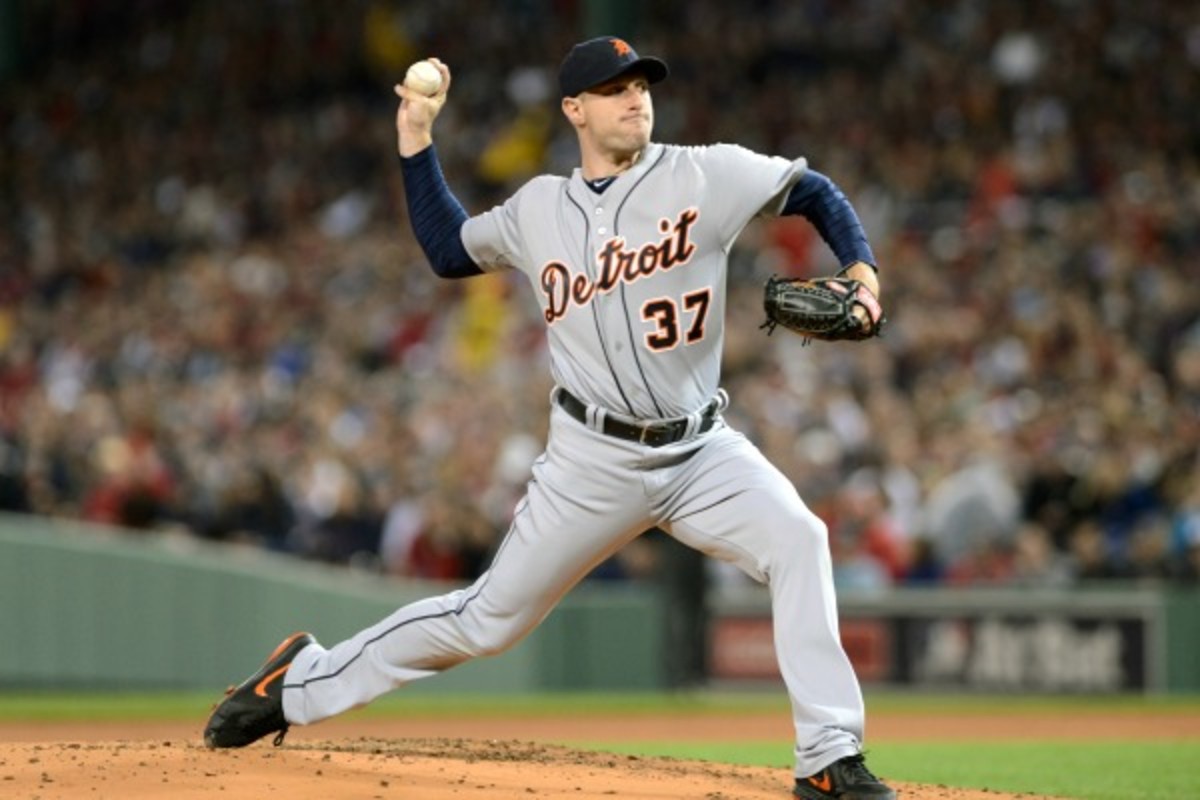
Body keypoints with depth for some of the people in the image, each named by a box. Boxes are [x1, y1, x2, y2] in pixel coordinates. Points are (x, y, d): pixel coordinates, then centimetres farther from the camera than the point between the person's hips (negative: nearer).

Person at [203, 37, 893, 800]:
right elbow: (448, 249, 19)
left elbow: (814, 190, 3)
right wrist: (416, 138, 13)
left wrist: (860, 267, -14)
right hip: (594, 459, 0)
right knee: (488, 618, 4)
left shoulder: (706, 175, -3)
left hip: (702, 451, 0)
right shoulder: (538, 208, 5)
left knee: (799, 541, -26)